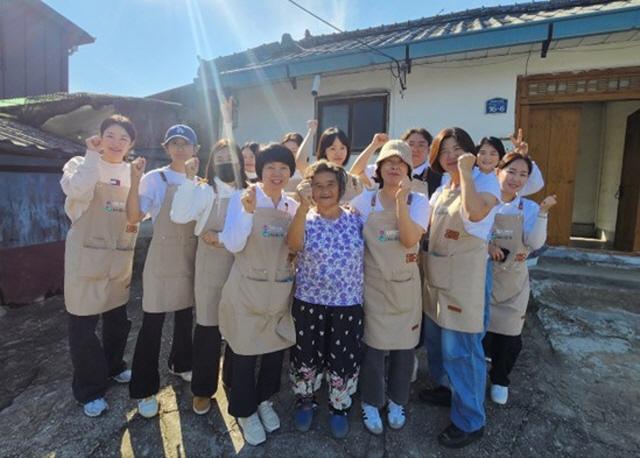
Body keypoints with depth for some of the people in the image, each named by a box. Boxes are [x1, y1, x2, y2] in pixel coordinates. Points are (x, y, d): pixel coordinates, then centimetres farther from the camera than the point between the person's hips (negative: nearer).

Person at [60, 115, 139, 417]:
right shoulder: (82, 164, -5)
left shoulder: (133, 173, 7)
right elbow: (76, 190, -28)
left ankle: (113, 367, 41)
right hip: (87, 257, -4)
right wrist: (92, 155, -19)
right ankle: (89, 390, 21)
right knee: (83, 324, 3)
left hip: (120, 259, 4)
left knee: (118, 318, 18)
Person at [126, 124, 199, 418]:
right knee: (152, 323, 2)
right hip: (163, 258, -4)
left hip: (191, 258, 5)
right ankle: (144, 390, 19)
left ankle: (180, 364, 42)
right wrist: (134, 181, -26)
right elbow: (133, 217, -15)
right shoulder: (154, 179, -7)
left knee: (186, 316, 19)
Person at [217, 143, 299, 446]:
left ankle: (265, 400, 44)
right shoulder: (242, 198, -8)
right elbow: (233, 245, -17)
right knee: (244, 352, 10)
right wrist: (248, 210, -28)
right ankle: (245, 411, 35)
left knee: (277, 348, 17)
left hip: (281, 292, 4)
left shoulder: (294, 206, 4)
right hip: (247, 290, -4)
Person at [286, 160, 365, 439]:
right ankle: (305, 402, 43)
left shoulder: (356, 219, -1)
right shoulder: (305, 219, -5)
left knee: (344, 362, 12)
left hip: (348, 305, 1)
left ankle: (339, 408, 39)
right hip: (308, 304, 0)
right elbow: (294, 245, -29)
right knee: (306, 360, 15)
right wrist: (303, 206, -37)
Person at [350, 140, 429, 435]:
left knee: (403, 346, 13)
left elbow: (410, 239, -19)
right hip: (373, 285, 0)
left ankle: (397, 402, 37)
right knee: (373, 346, 7)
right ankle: (371, 403, 31)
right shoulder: (364, 201, -3)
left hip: (405, 287, 1)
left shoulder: (418, 201, -4)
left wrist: (401, 200, -25)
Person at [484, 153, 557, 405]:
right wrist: (486, 245, -22)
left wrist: (543, 212, -20)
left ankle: (500, 379, 34)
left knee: (508, 332, 10)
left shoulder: (529, 208, 1)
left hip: (513, 281, 2)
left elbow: (535, 243, -12)